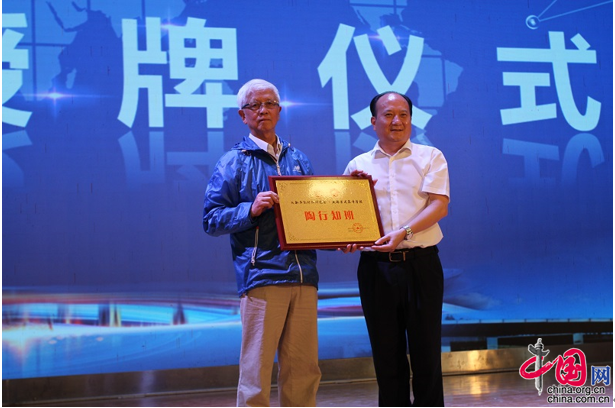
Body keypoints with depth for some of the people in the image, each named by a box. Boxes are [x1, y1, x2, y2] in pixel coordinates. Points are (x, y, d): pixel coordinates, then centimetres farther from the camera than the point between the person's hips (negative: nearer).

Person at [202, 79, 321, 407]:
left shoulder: (298, 159, 18)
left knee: (303, 369, 8)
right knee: (256, 372, -3)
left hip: (303, 276, 5)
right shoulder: (234, 161, 4)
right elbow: (211, 220, -1)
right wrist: (251, 209, -15)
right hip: (260, 277, -5)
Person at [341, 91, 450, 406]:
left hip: (421, 264, -1)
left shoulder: (430, 157, 8)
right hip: (376, 265, 2)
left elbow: (439, 205, -5)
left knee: (426, 352, 1)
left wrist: (403, 233, -19)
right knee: (387, 356, 5)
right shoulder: (358, 165, 13)